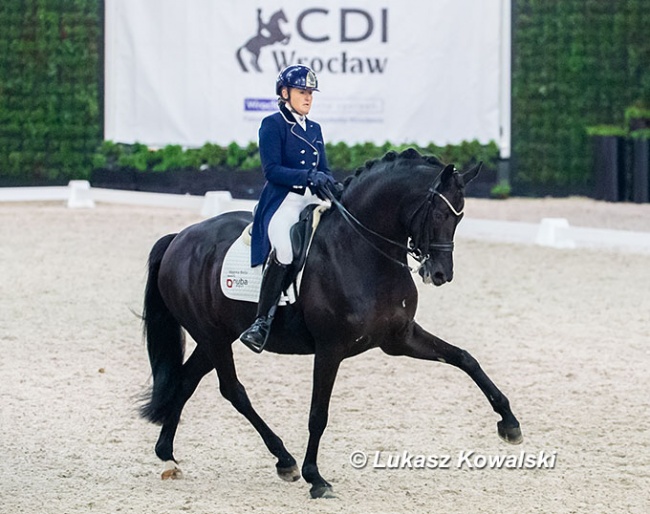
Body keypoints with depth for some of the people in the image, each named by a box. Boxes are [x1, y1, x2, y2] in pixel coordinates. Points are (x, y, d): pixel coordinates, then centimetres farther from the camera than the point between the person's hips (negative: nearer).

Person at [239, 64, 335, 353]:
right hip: (282, 201, -7)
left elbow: (323, 171, 18)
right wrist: (308, 175, -22)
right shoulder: (273, 125, -1)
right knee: (284, 247, -35)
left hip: (312, 201, 7)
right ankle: (262, 322, -32)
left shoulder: (314, 129, 19)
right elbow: (272, 170, -11)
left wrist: (331, 186, -5)